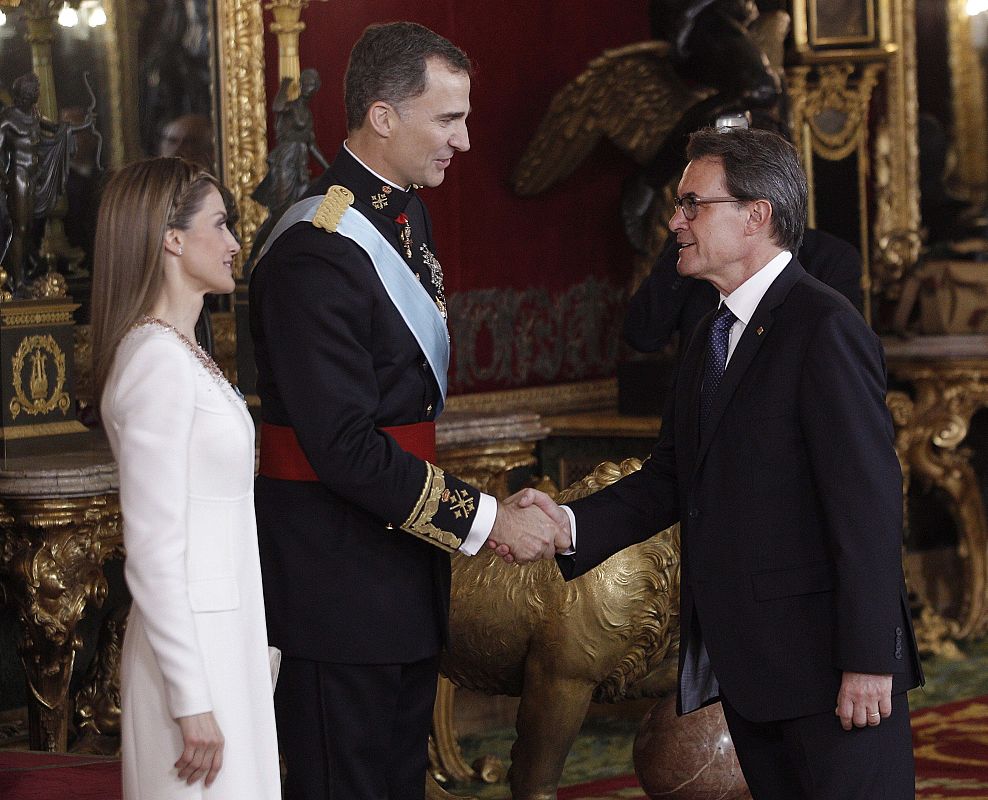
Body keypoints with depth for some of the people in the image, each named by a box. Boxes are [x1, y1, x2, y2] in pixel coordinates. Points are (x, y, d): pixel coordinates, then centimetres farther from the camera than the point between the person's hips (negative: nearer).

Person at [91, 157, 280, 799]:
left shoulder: (184, 352, 13)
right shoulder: (158, 361, -17)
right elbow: (152, 549, -19)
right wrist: (191, 702, -20)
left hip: (225, 633, 9)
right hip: (194, 648, -9)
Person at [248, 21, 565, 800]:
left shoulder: (408, 215, 10)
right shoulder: (317, 253, -22)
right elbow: (345, 448, -24)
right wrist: (486, 521, -20)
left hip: (403, 556, 10)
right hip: (338, 570, -10)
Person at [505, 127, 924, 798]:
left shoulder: (825, 327, -13)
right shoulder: (715, 334, 16)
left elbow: (869, 501, -18)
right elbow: (672, 477, 12)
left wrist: (867, 662, -20)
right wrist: (570, 524, -5)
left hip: (824, 653, -8)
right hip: (742, 663, 9)